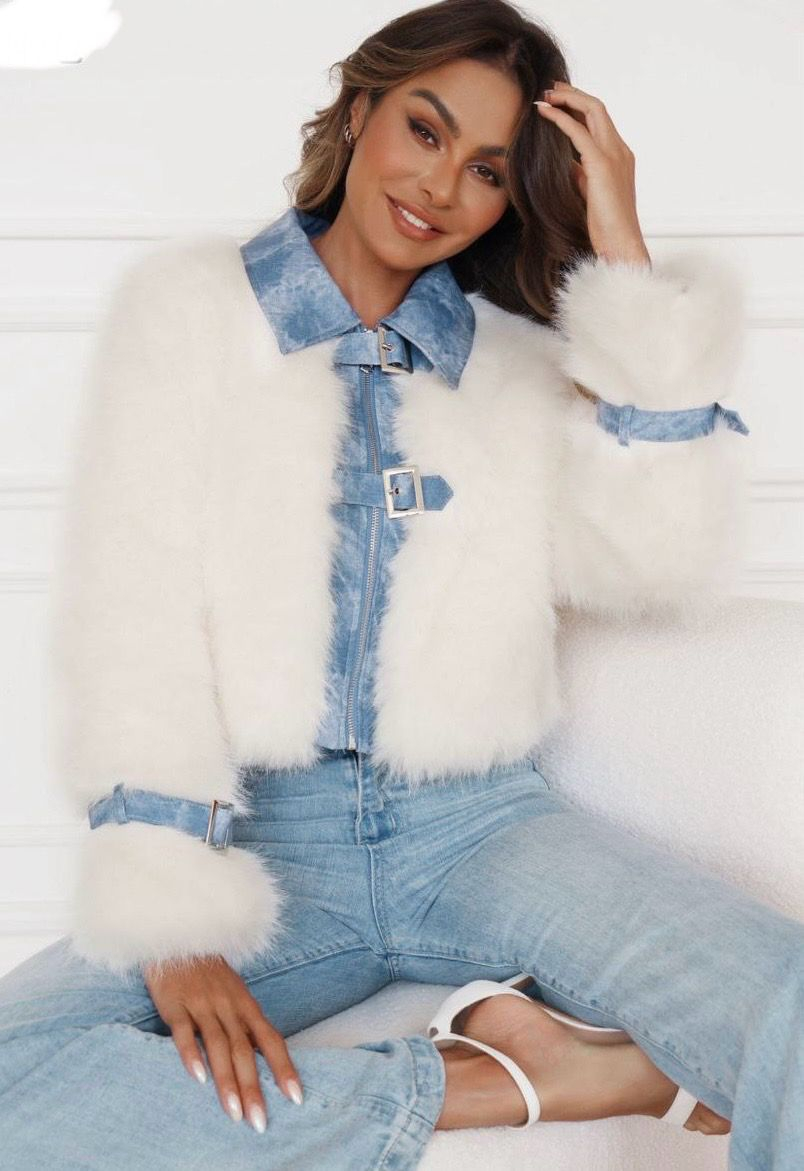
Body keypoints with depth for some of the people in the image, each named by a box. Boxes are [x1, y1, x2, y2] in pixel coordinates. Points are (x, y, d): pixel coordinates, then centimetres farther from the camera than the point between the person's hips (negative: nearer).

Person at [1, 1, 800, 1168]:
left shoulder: (520, 360, 13)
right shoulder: (186, 306, 6)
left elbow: (664, 563, -4)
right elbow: (132, 616, -4)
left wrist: (628, 269, -2)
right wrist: (172, 923, -15)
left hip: (480, 828, -1)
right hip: (264, 839, 2)